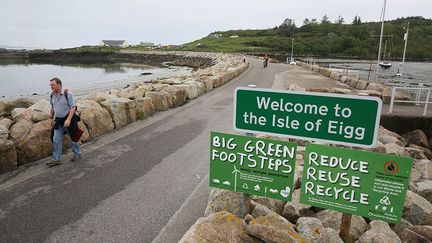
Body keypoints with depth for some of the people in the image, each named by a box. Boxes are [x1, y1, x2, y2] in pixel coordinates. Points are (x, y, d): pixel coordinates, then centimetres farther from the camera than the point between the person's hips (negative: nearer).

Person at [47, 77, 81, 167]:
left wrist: (68, 119, -25)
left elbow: (73, 107, -17)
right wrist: (51, 118, 19)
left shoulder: (67, 94, -15)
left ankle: (77, 154, 28)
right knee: (56, 140, 3)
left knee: (73, 138, 9)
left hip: (69, 119, -5)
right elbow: (52, 108, 18)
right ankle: (56, 159, 12)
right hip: (58, 120, 6)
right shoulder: (52, 95, 4)